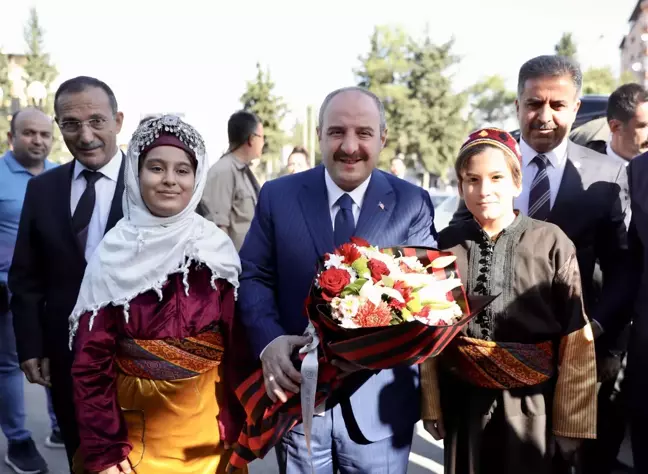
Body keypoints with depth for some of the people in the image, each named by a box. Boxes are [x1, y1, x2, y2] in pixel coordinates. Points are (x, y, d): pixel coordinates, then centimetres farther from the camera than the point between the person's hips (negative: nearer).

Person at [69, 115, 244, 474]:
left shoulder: (217, 249, -6)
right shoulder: (113, 253, -8)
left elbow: (236, 347, -3)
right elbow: (91, 358, -7)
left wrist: (236, 431, -3)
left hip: (205, 425, 1)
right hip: (132, 427, 0)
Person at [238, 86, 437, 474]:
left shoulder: (412, 204, -1)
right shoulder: (278, 196, 1)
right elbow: (254, 277, 0)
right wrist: (269, 340, -19)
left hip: (379, 400, 0)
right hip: (298, 394, 1)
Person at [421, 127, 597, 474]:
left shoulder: (551, 243, -11)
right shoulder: (444, 246, -4)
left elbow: (577, 340, -8)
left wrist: (572, 418, -5)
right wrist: (430, 405, 4)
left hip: (531, 404, -2)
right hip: (462, 403, 2)